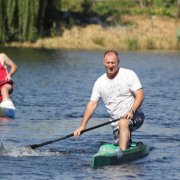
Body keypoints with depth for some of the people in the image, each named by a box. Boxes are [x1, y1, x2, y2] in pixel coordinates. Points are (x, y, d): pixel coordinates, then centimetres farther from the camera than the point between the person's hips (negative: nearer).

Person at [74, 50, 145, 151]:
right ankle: (128, 137, 28)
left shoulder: (129, 75, -6)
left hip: (135, 116, -5)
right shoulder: (100, 83, 5)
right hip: (116, 122, 5)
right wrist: (82, 126, -2)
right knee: (120, 144, -6)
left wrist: (131, 111, -28)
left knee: (123, 123, -35)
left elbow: (140, 95, -12)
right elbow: (92, 104, 5)